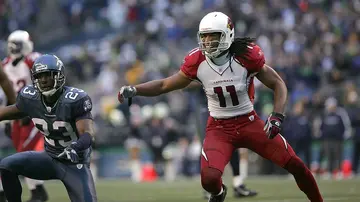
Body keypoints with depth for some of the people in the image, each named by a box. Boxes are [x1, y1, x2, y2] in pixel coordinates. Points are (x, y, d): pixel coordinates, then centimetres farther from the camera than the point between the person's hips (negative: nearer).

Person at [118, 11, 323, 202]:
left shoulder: (246, 56, -16)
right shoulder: (197, 62, -10)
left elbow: (278, 84, -8)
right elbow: (166, 85, 1)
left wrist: (277, 117, -21)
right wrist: (133, 90, -12)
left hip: (250, 122, 0)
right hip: (219, 128, 0)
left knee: (295, 165, -8)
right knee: (210, 179, -23)